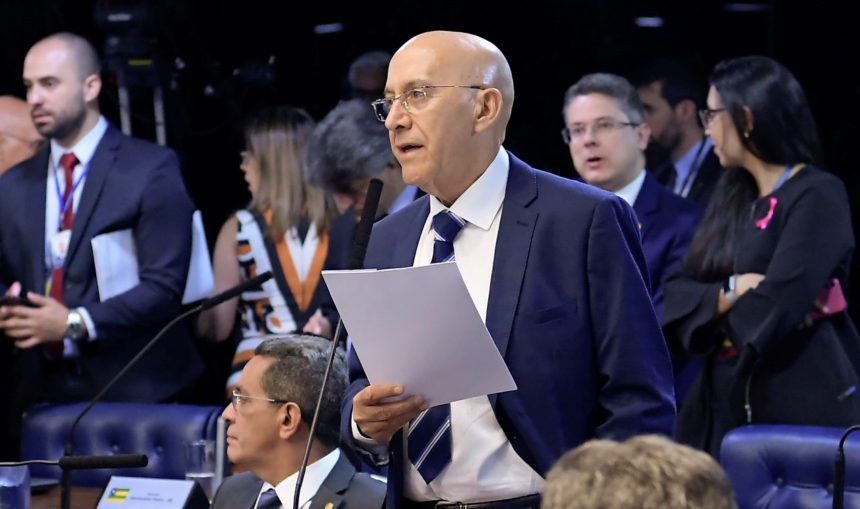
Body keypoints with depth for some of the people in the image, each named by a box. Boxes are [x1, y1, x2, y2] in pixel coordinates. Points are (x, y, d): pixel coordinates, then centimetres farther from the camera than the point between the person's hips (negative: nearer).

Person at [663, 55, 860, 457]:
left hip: (802, 401, -7)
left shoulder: (817, 197, -9)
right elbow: (677, 298, 8)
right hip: (728, 397, 7)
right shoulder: (734, 199, 16)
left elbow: (774, 308, -19)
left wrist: (716, 304, 0)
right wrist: (730, 292, -11)